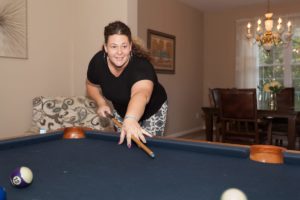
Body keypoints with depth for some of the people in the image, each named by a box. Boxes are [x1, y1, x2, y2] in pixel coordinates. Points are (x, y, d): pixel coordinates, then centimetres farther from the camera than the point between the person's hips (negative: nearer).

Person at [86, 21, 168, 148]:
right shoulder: (97, 62, -22)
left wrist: (130, 119, -79)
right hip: (121, 111, 4)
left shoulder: (141, 65, -39)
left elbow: (141, 94, -61)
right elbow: (91, 85, 0)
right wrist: (101, 103, -17)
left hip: (153, 110, -4)